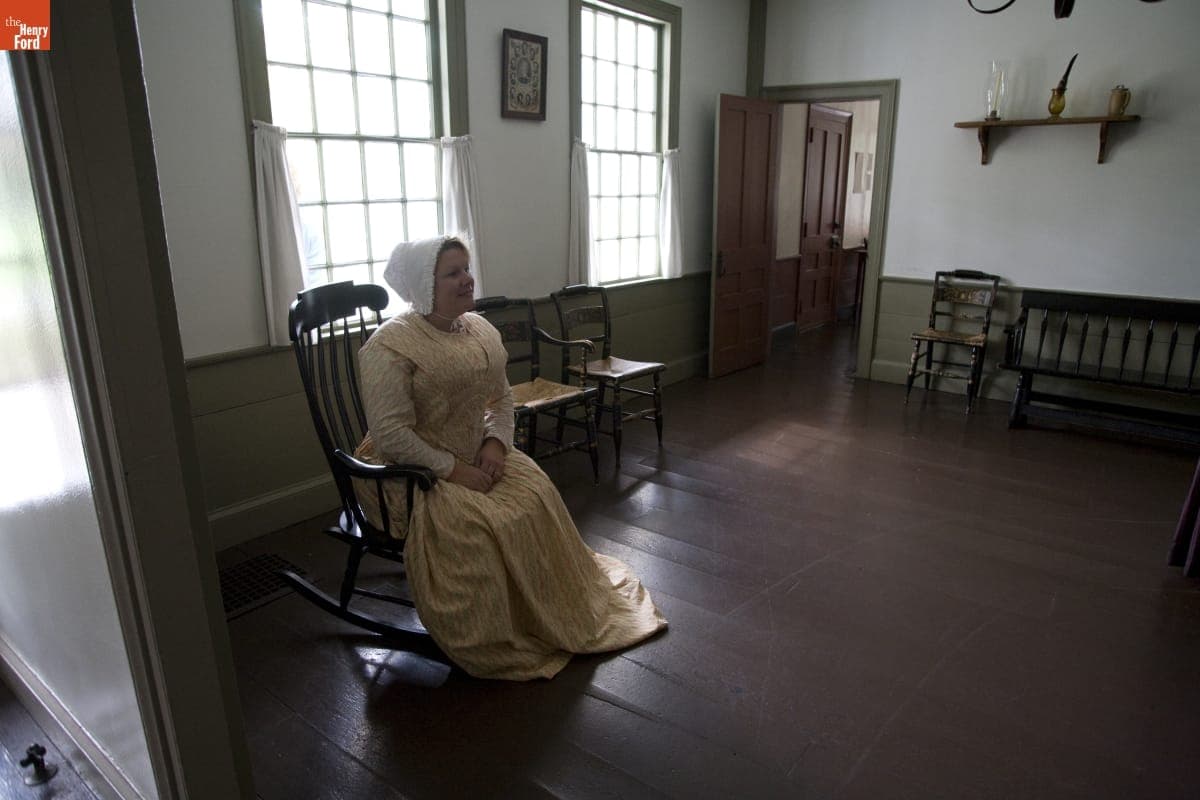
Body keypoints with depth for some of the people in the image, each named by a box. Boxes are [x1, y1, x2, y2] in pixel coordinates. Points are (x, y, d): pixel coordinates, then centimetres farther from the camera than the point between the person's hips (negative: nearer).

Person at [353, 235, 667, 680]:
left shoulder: (480, 331, 4)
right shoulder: (391, 346, -19)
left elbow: (501, 400, 11)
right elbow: (391, 434, -23)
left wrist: (495, 443, -9)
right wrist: (454, 470, -23)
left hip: (474, 457, 7)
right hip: (412, 472, -6)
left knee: (536, 494, -13)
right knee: (468, 525, -30)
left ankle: (561, 610, 8)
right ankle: (492, 643, -7)